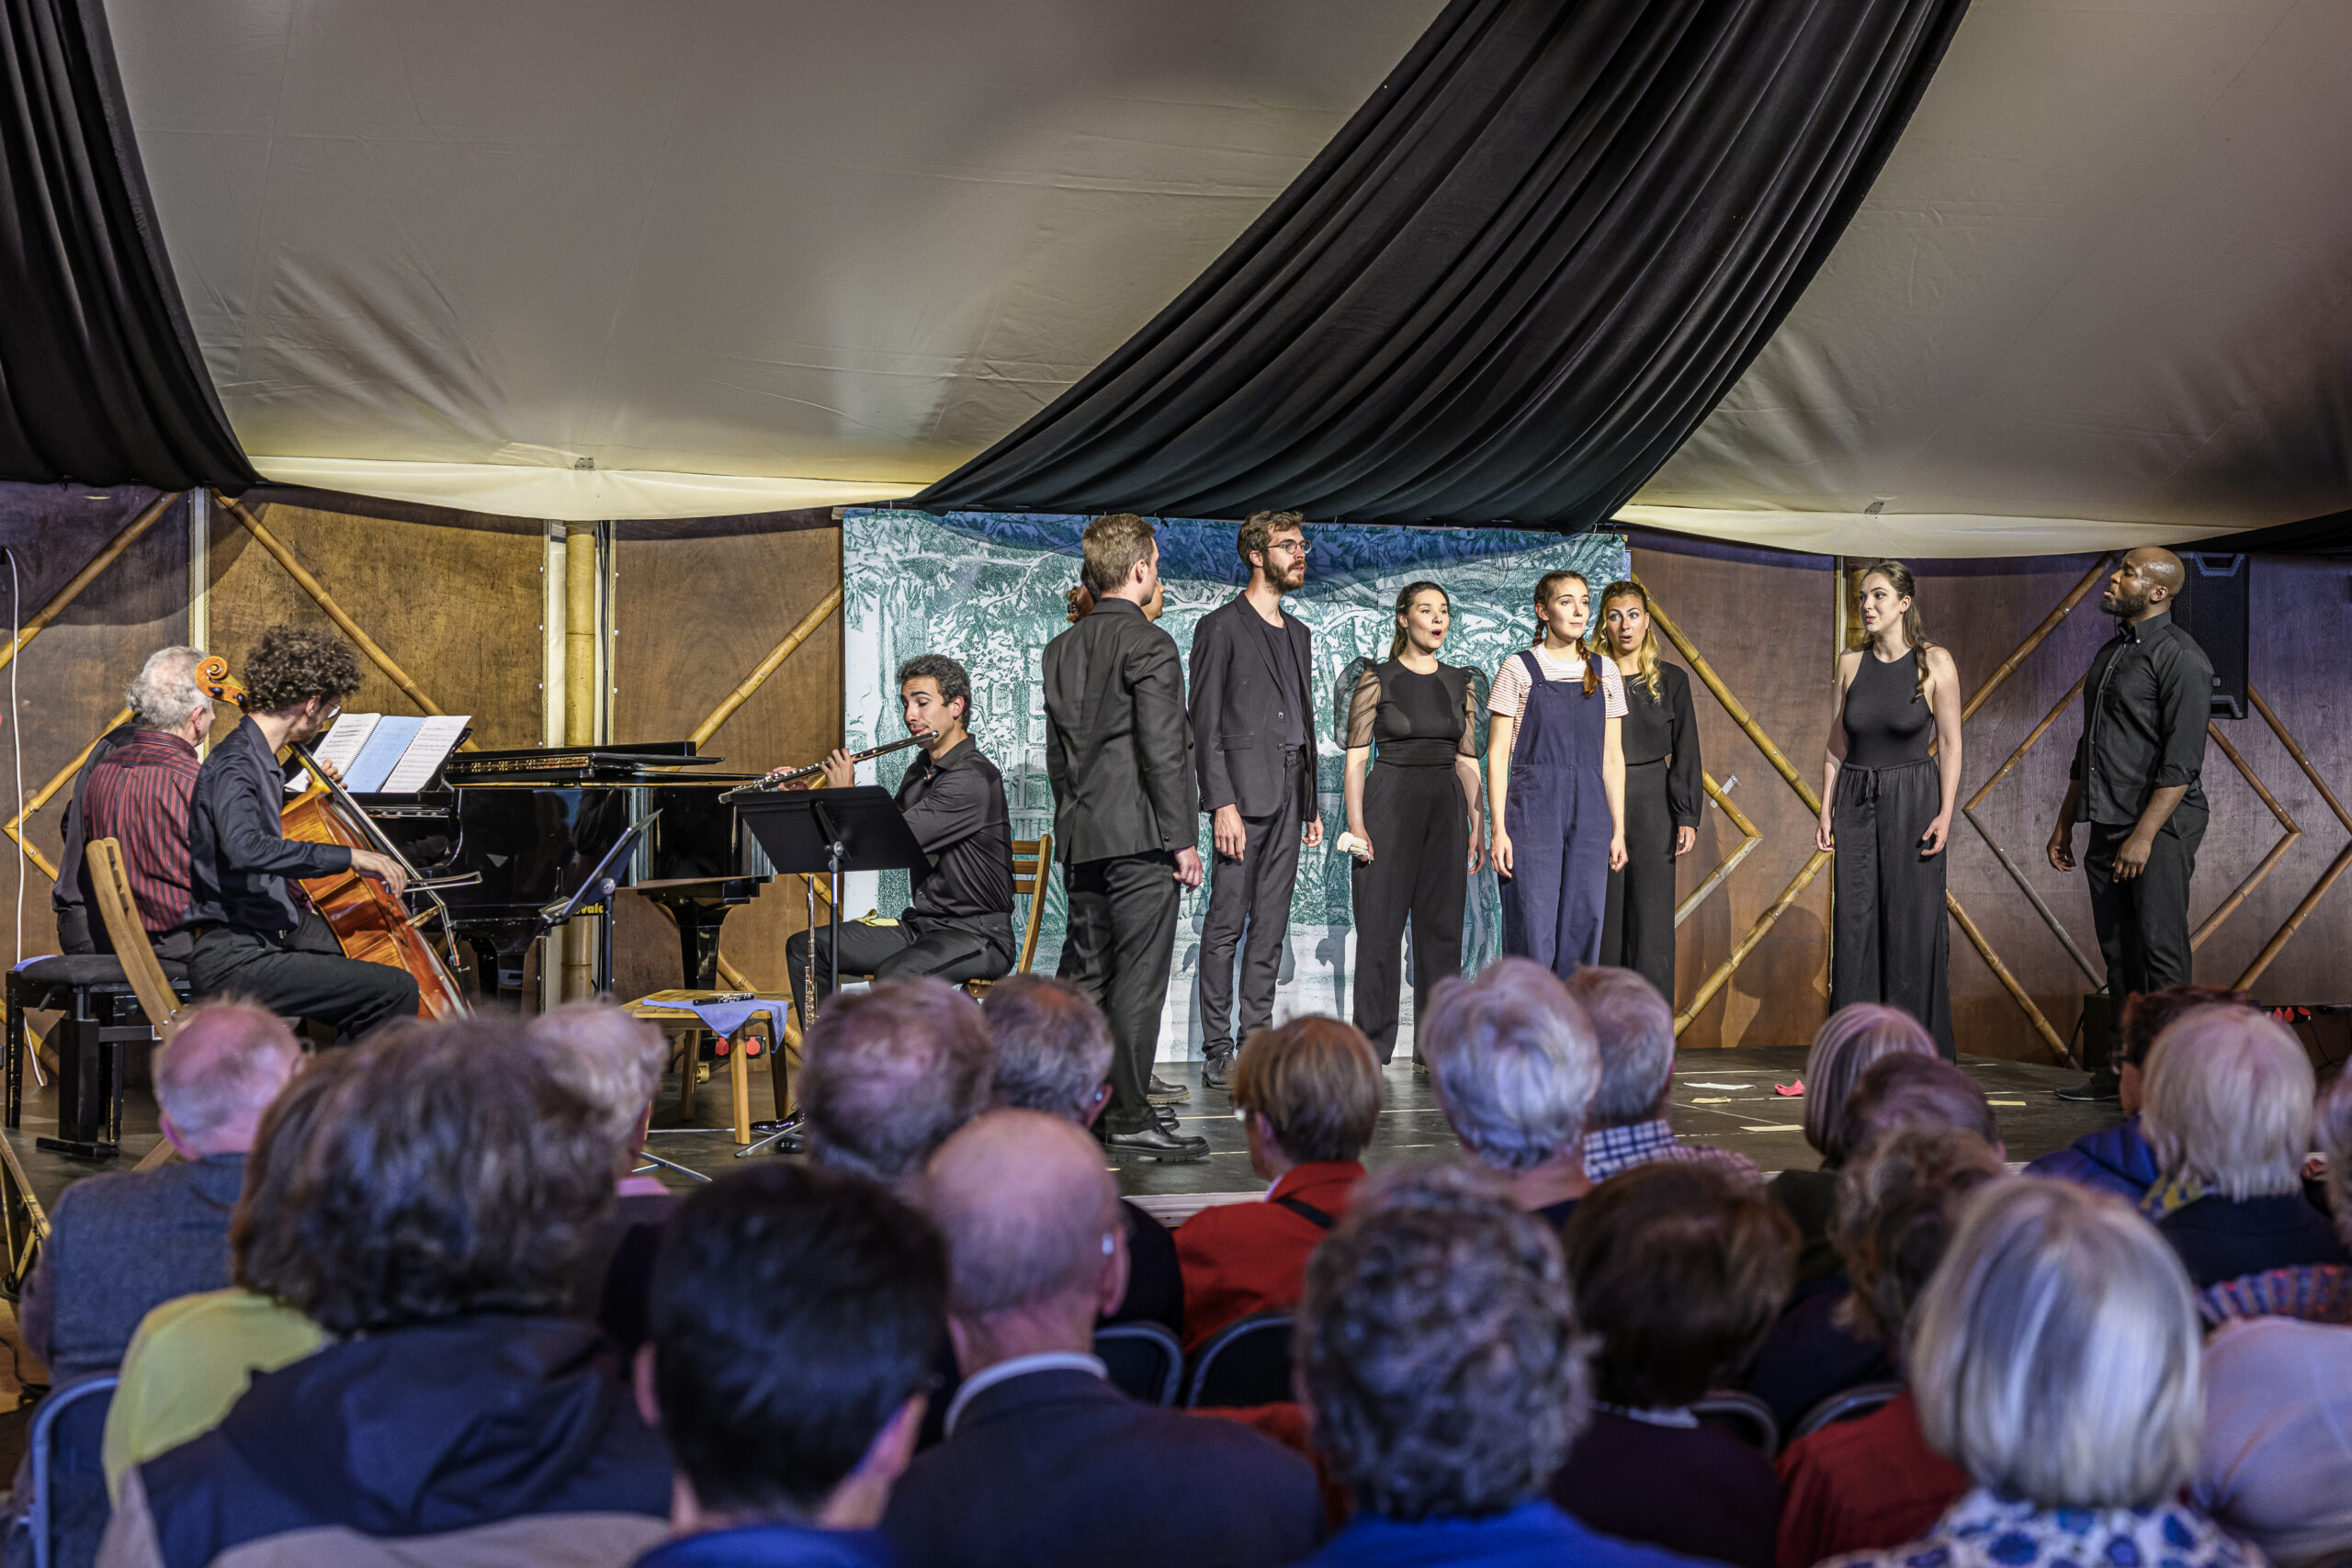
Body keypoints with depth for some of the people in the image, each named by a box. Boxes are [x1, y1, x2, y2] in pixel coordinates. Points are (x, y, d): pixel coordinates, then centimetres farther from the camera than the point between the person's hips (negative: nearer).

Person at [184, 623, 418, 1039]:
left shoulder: (258, 759, 15)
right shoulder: (234, 766, -16)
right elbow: (244, 848, -37)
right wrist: (347, 856, -35)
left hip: (268, 938, 11)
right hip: (231, 961, -11)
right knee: (395, 989, -21)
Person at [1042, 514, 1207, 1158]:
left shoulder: (1061, 649, 12)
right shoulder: (1149, 644, -11)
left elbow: (1057, 753, 15)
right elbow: (1162, 750, -15)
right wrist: (1183, 839, -11)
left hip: (1080, 835, 8)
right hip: (1141, 836, -8)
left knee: (1084, 976, 12)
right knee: (1138, 979, -4)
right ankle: (1127, 1116, -2)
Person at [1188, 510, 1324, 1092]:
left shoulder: (1298, 633, 20)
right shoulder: (1220, 627, -2)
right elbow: (1205, 723, -8)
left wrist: (1313, 804, 17)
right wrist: (1223, 803, -16)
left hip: (1289, 796, 7)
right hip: (1243, 792, -7)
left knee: (1270, 928, 7)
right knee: (1227, 924, -6)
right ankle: (1217, 1052, -4)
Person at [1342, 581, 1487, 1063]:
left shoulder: (1461, 683, 11)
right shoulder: (1376, 680, -1)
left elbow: (1468, 760, 14)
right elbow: (1355, 758, -3)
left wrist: (1479, 823, 7)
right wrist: (1356, 824, -12)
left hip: (1447, 809, 4)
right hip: (1389, 804, -4)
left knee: (1442, 923, 3)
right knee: (1381, 923, -4)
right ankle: (1372, 1040, 3)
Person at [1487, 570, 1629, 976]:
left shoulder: (1605, 672, 11)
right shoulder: (1518, 669, 0)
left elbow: (1612, 757, 12)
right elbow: (1497, 755, -1)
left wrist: (1618, 829, 7)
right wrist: (1499, 829, -8)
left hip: (1590, 813, 3)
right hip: (1533, 810, -3)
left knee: (1583, 929, 2)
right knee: (1532, 931, -6)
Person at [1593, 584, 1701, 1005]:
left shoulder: (1671, 680, 6)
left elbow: (1685, 753, 5)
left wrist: (1688, 816, -3)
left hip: (1653, 806, 0)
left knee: (1652, 917, -2)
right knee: (1606, 918, 1)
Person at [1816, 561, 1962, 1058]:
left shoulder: (1934, 663, -4)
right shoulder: (1850, 662, 6)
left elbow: (1950, 745, -4)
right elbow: (1837, 745, 10)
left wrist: (1945, 814, -11)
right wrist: (1825, 810, 4)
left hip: (1913, 799, -3)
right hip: (1857, 801, 3)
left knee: (1912, 924, -3)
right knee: (1855, 923, 1)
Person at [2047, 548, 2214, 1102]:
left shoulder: (2180, 658, -10)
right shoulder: (2111, 653, 18)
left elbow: (2182, 761, -16)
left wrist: (2144, 836, -21)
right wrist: (2065, 822, 22)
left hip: (2161, 826, -8)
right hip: (2107, 826, 8)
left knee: (2160, 951, -8)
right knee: (2118, 952, 9)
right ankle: (2123, 1069, 14)